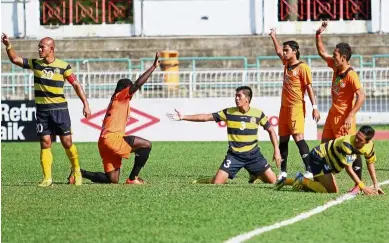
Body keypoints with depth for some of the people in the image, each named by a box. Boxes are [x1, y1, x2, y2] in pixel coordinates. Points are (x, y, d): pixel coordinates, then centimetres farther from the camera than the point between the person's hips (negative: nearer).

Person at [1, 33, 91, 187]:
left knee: (67, 142, 0)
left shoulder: (63, 66, -4)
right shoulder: (35, 64, 4)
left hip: (59, 109, -2)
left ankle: (76, 171, 22)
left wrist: (85, 104, -4)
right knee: (45, 143, -3)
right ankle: (47, 178, -3)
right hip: (42, 110, 2)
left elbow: (76, 85, 0)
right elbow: (15, 59, 4)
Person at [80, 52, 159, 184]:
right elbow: (137, 84, -13)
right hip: (111, 138, -10)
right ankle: (133, 178, -12)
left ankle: (79, 172, 10)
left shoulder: (118, 102, 26)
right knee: (146, 145, -16)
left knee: (113, 180, 10)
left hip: (104, 141, 10)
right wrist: (154, 67, -13)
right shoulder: (120, 97, 0)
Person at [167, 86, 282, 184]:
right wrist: (183, 117, -13)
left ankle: (254, 176, 30)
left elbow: (271, 130, 7)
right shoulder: (229, 112, -6)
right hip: (234, 155, -1)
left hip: (253, 154, 1)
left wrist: (277, 151, 0)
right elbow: (206, 117, -7)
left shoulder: (258, 114, -5)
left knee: (272, 181, -2)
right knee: (217, 183, -15)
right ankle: (198, 182, 20)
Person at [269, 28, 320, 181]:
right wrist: (273, 37, 37)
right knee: (283, 139, 9)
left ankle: (309, 170, -25)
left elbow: (309, 87, -12)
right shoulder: (287, 64, 13)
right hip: (284, 106, 9)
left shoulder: (302, 67, -9)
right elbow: (278, 51, 34)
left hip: (297, 106, -9)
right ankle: (283, 172, 15)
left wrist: (314, 107, -16)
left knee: (298, 137, -19)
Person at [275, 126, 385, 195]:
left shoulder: (369, 146, -11)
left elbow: (370, 163, 9)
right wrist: (363, 188, -32)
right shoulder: (347, 144, -35)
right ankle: (302, 180, -1)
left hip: (327, 160, 9)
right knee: (331, 190, -18)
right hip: (318, 157, -9)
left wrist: (375, 185, 6)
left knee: (334, 191, 13)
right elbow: (348, 169, -31)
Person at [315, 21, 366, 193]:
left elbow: (361, 97, -26)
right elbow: (322, 53, 17)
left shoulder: (351, 75, -21)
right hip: (333, 114, 9)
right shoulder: (335, 67, 4)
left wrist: (350, 116, -31)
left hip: (344, 118, -9)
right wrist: (318, 35, 6)